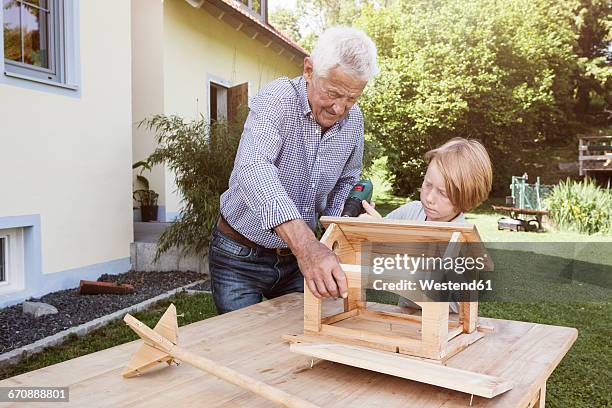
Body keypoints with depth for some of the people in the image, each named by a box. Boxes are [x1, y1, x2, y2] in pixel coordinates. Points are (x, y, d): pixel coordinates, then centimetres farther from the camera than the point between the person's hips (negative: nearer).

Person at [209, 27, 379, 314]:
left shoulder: (353, 120, -2)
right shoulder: (277, 99, -23)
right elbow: (254, 169, -42)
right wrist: (305, 244, -55)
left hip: (297, 256, 5)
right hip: (241, 258, -5)